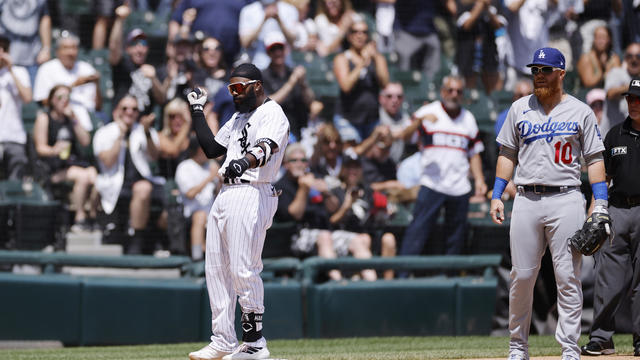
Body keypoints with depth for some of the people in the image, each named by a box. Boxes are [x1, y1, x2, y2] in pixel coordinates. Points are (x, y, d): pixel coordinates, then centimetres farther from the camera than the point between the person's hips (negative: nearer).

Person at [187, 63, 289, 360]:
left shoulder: (272, 113, -5)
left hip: (251, 196, -10)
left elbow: (266, 148, -25)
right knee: (216, 268, 9)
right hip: (225, 196, 10)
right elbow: (211, 148, 26)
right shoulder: (238, 118, 24)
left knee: (243, 269, -13)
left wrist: (246, 161, -45)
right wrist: (197, 112, 24)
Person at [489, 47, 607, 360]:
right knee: (522, 276, 2)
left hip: (566, 200, -2)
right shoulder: (519, 109, 12)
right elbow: (507, 155, 15)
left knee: (568, 278, -4)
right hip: (526, 201, 2)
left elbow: (594, 159, 5)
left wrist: (600, 203, -4)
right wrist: (496, 196, 5)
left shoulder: (580, 112, 6)